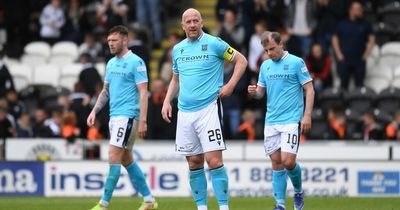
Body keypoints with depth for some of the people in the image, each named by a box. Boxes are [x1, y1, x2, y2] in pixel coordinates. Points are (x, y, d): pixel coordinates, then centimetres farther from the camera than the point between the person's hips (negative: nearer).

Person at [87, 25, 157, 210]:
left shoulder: (135, 62, -9)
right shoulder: (111, 63, 15)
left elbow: (143, 93, -12)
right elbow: (106, 91, 23)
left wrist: (143, 120, -18)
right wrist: (94, 111, 11)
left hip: (127, 116, -9)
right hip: (114, 116, 9)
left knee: (114, 157, -12)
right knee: (126, 159, 11)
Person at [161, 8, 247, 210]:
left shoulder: (214, 43, -3)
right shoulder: (178, 49, 13)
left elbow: (241, 60, 2)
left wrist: (230, 85, -8)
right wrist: (167, 101, 11)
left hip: (209, 108, -5)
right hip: (185, 111, 5)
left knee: (213, 160, -13)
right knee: (194, 162, 6)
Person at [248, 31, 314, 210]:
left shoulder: (296, 62, -4)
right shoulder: (265, 65, 12)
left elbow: (309, 90, -4)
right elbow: (261, 91, 18)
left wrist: (307, 116, -12)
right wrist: (254, 92, -6)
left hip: (291, 120, -5)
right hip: (271, 121, 5)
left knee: (288, 161, -14)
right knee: (276, 162, 3)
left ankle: (298, 191, 13)